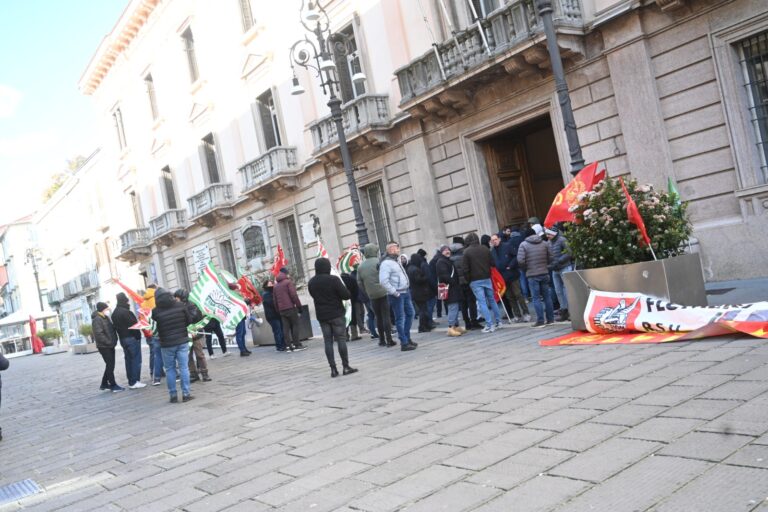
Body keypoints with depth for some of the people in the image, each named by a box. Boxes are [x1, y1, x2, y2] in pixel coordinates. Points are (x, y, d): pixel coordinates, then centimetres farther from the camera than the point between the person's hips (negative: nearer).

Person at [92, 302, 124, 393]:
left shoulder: (106, 318, 15)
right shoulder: (97, 319, -14)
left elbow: (112, 330, 23)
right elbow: (99, 334, -22)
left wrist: (113, 341, 9)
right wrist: (109, 342, -20)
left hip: (110, 346, 9)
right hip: (104, 346, -9)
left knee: (110, 365, 13)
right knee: (110, 365, -7)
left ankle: (104, 384, 23)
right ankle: (113, 385, -2)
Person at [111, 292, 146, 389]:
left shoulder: (114, 313, 12)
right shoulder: (125, 312, -17)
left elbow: (115, 326, 16)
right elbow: (133, 325, -20)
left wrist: (121, 338, 17)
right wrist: (138, 336, -11)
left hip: (123, 339, 9)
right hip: (132, 338, -9)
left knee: (128, 360, 13)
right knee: (136, 359, -4)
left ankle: (131, 381, 17)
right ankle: (134, 382, -3)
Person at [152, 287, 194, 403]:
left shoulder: (155, 311, -10)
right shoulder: (180, 305, -6)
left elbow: (154, 324, 4)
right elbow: (189, 321, 1)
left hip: (166, 344, -1)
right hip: (182, 341, 1)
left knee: (170, 369, 10)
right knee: (184, 367, 5)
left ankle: (173, 395, 12)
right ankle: (186, 393, 5)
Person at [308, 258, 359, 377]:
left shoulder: (311, 283, 4)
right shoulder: (333, 279, -14)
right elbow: (346, 295, -14)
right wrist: (344, 289, 5)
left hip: (322, 316, 5)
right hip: (336, 314, -5)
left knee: (328, 341, 6)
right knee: (341, 339, 2)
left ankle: (333, 368, 4)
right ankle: (345, 366, 5)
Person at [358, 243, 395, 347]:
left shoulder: (360, 266, 8)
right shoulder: (378, 262, -8)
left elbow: (359, 282, 10)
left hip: (372, 296, 5)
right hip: (383, 293, -5)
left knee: (378, 317, 13)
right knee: (386, 316, -2)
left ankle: (382, 340, 17)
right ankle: (389, 340, -3)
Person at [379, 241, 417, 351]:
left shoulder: (397, 260, 14)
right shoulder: (386, 263, -16)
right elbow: (383, 281, -25)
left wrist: (407, 288, 15)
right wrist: (394, 292, -20)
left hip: (405, 292, 9)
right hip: (397, 295, -9)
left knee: (410, 313, 16)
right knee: (400, 318, -3)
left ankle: (407, 338, 28)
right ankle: (404, 343, 3)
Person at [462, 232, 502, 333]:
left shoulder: (467, 252, -8)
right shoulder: (485, 249, 5)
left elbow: (465, 268, -10)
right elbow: (492, 263, 7)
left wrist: (468, 280, 1)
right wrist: (489, 275, 15)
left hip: (475, 280, -4)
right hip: (487, 278, 4)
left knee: (482, 302, -3)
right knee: (492, 299, 15)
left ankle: (489, 325, -6)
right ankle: (498, 321, 19)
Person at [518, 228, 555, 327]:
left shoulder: (523, 245, -5)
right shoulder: (545, 243, 6)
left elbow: (520, 260, -13)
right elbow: (550, 258, 3)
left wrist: (526, 268, 5)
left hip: (532, 275, -4)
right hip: (544, 273, 4)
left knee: (536, 298, 0)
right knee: (547, 296, 11)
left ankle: (540, 321, -1)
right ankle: (550, 319, 15)